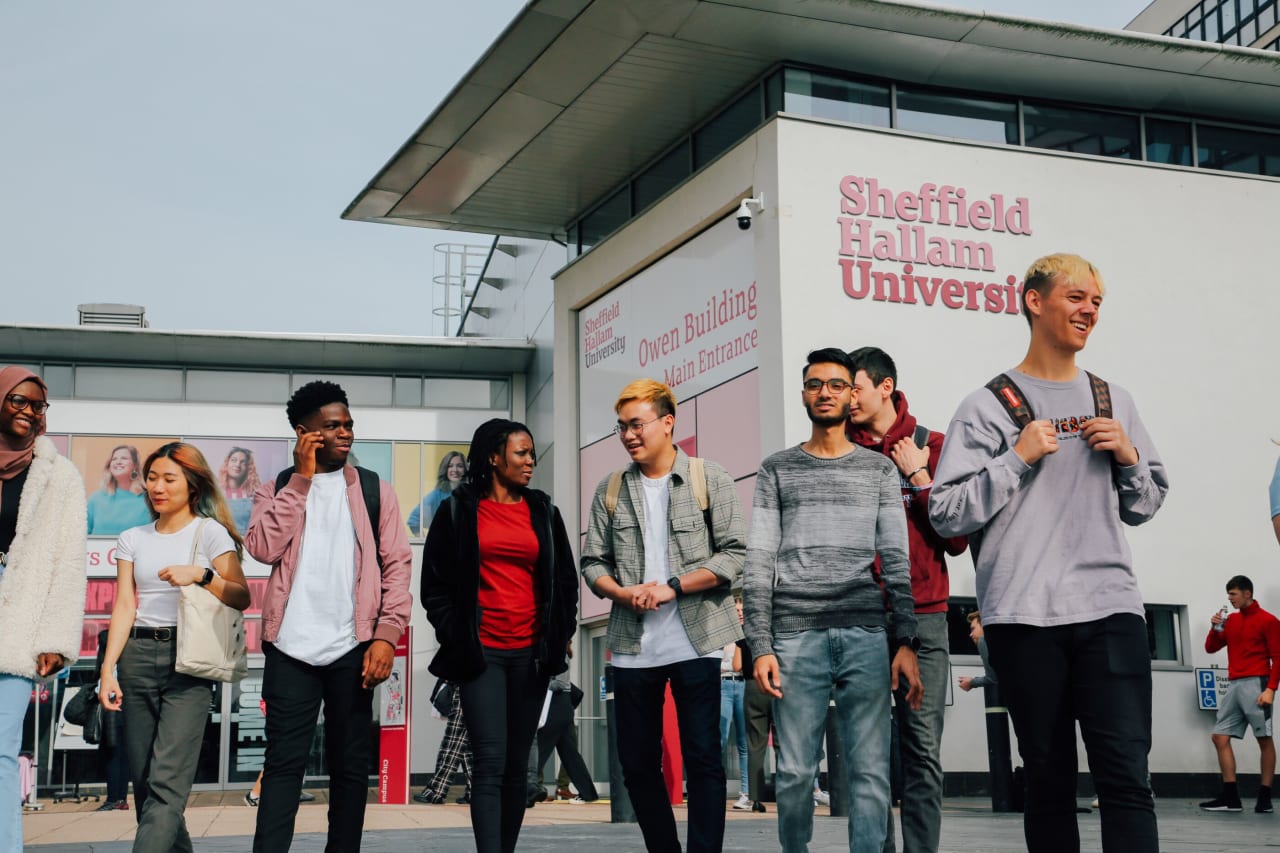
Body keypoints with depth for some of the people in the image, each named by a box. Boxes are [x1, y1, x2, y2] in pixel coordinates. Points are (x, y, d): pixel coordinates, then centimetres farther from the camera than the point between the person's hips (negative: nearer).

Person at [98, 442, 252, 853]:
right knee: (143, 780, 3)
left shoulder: (210, 532, 3)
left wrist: (201, 574, -19)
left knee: (166, 781, -15)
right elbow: (124, 606, 7)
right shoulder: (133, 538, 14)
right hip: (137, 658, 5)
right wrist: (108, 669, -2)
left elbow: (241, 598, -3)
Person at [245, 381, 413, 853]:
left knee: (350, 764, 7)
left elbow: (397, 565, 3)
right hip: (291, 648, -1)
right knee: (284, 761, -2)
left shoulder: (374, 490, 8)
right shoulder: (277, 489, 9)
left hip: (353, 647, 1)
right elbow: (264, 548, -8)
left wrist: (387, 634, -9)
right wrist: (301, 478, -6)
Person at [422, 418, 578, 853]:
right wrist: (455, 638, -4)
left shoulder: (543, 511, 10)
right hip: (482, 653, -3)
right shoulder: (458, 511, 2)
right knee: (490, 763, -13)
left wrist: (559, 636, 6)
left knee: (517, 764, 7)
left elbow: (564, 580, 15)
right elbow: (435, 582, 4)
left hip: (531, 653, 3)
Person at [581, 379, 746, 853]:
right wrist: (623, 593, -11)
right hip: (632, 648, 4)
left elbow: (734, 555, -7)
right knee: (638, 764, 8)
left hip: (696, 642, -4)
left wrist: (673, 586, -15)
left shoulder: (710, 480, -1)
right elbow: (593, 563, 9)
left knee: (703, 760, 0)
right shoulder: (610, 491, 9)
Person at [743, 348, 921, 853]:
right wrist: (761, 646, -4)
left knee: (870, 773, -3)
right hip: (796, 638, 0)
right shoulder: (776, 471, 12)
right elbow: (758, 564, 6)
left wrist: (906, 643, -2)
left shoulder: (879, 471, 14)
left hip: (866, 637, 0)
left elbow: (897, 562, 8)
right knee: (795, 773, 1)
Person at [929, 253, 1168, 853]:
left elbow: (1145, 507, 22)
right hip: (1024, 617, -2)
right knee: (1048, 779, 5)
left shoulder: (1114, 402, 16)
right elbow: (946, 515, -3)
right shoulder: (987, 407, 3)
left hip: (1110, 608, 3)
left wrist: (1130, 459, 3)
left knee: (1126, 775, -7)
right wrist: (1017, 458, -9)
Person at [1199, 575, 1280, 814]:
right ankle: (1231, 798, 0)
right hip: (1234, 686, 7)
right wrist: (1215, 628, 0)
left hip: (1255, 684, -7)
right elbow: (1211, 648, 19)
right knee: (1220, 737, 0)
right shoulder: (1231, 620, 16)